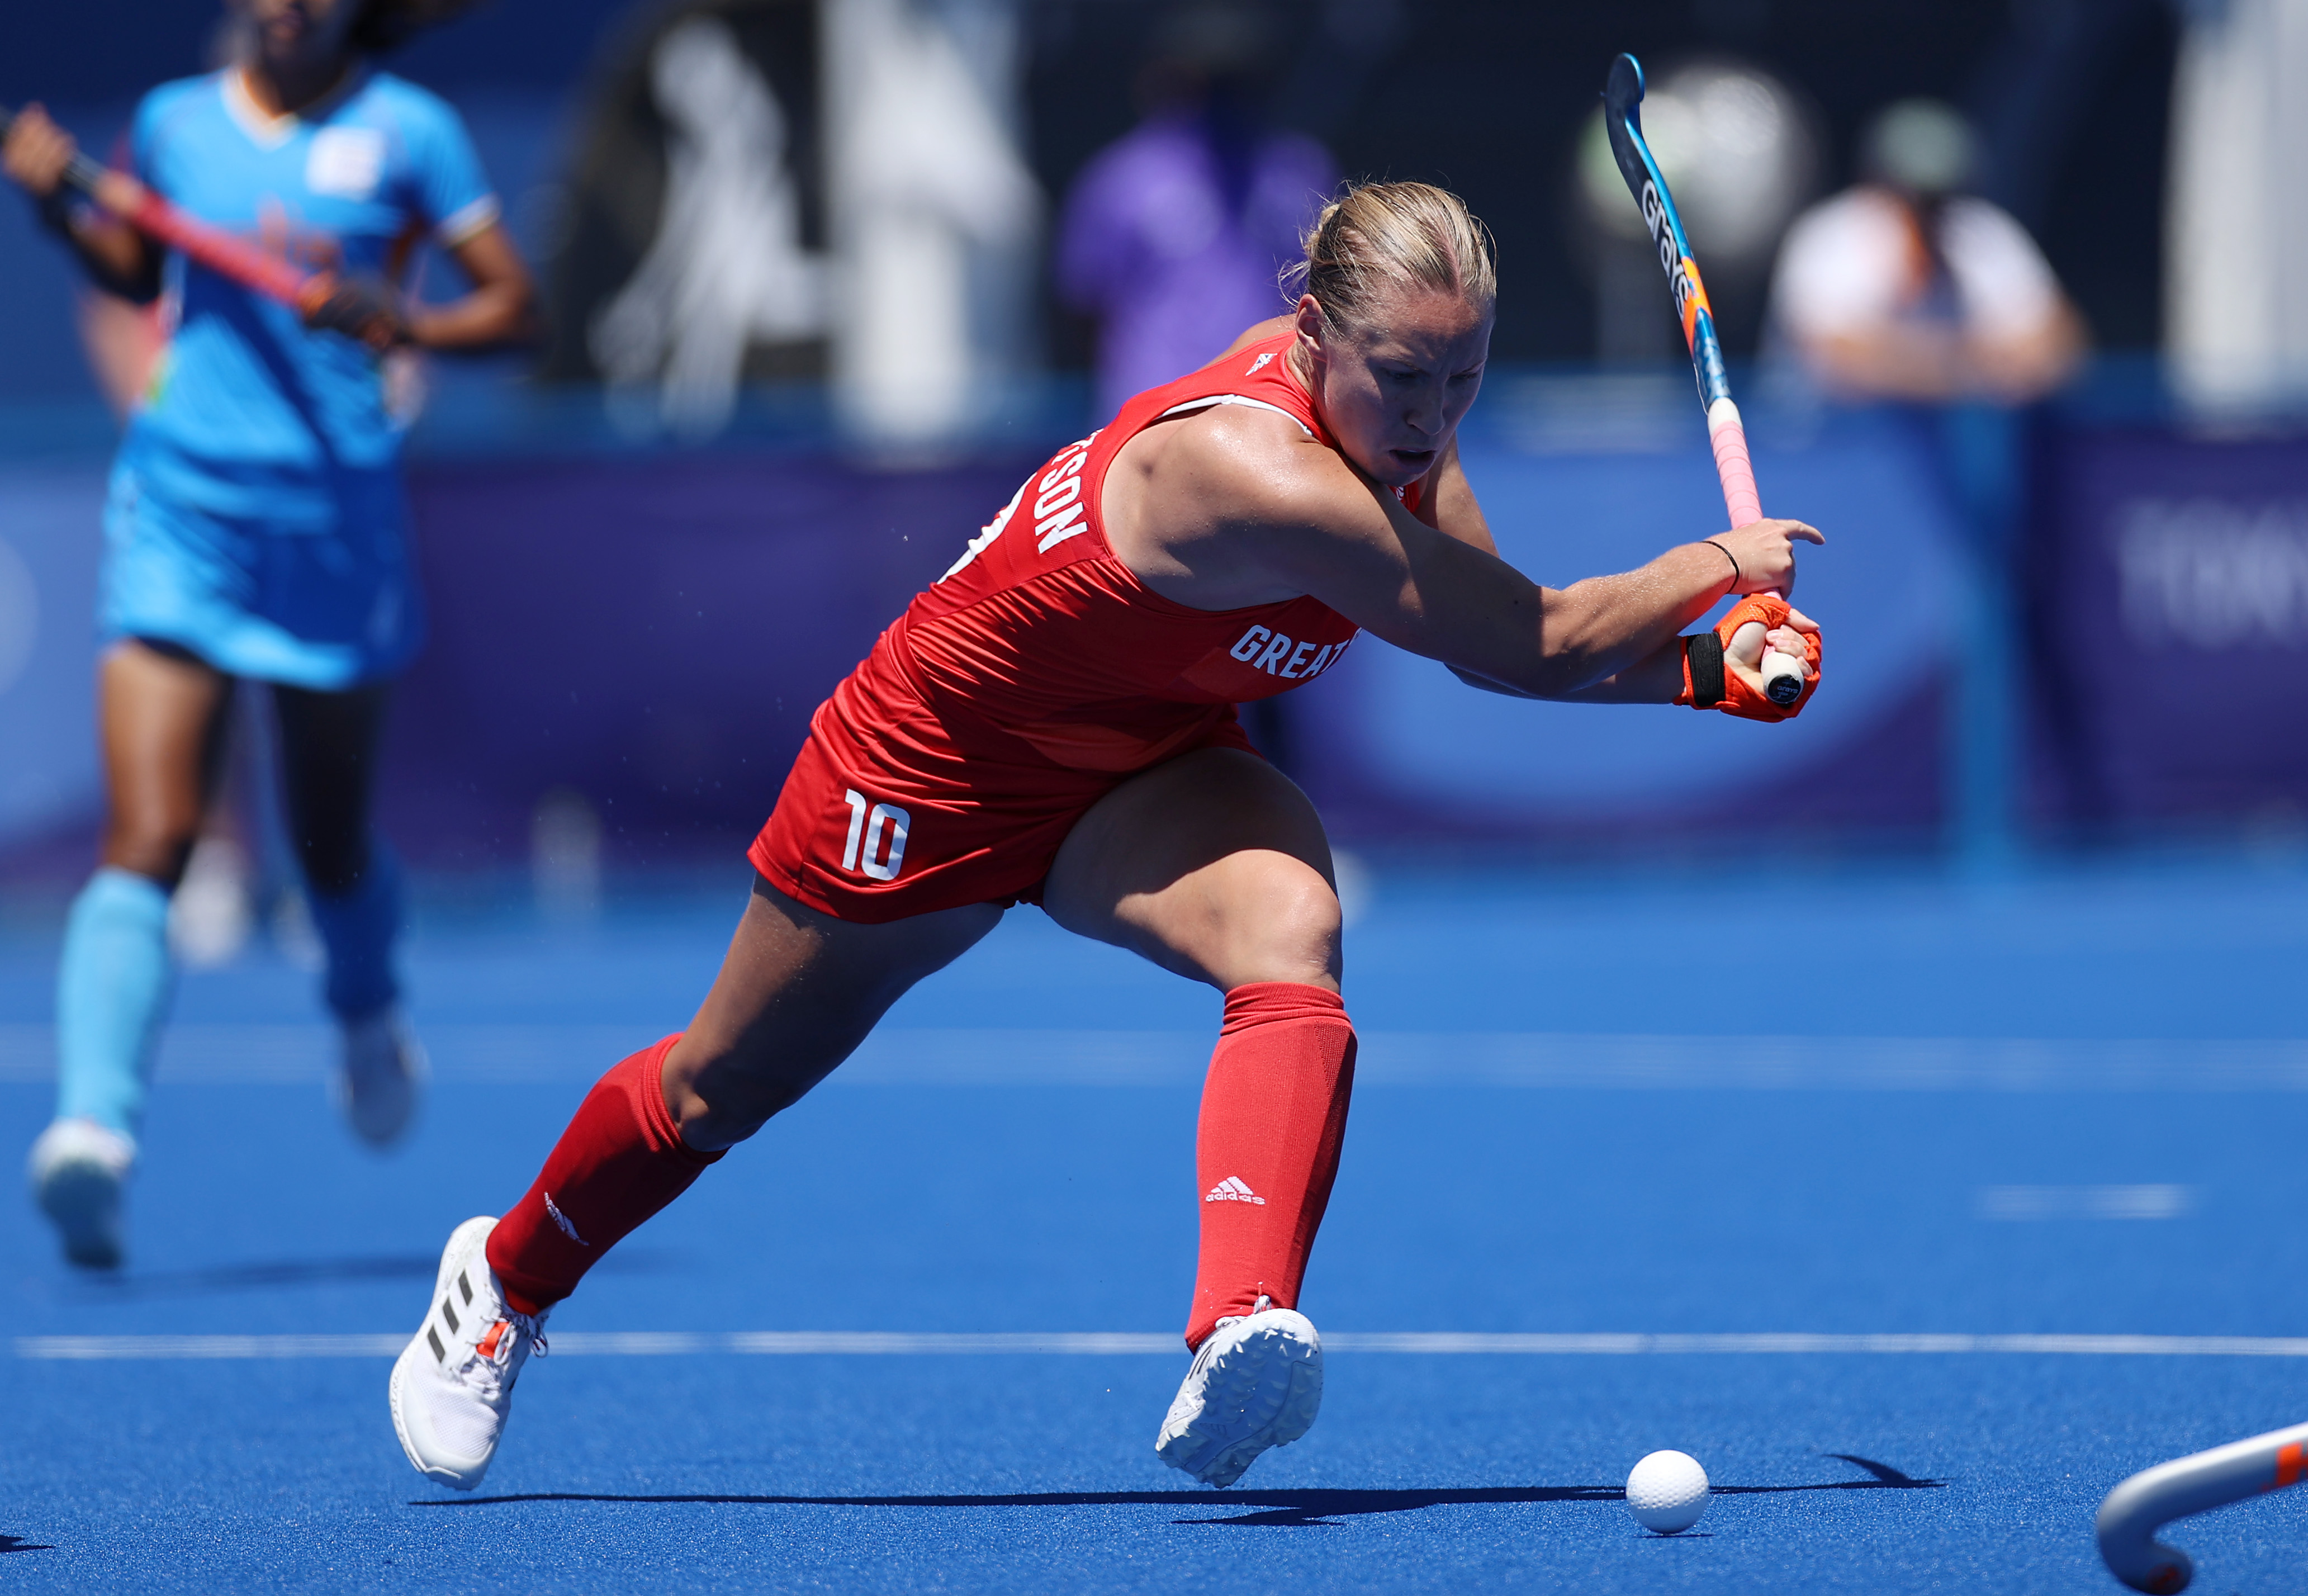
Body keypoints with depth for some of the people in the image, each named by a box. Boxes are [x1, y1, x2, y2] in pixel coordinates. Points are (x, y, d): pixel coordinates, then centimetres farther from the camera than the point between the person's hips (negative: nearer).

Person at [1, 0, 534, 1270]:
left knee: (331, 851, 15)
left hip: (334, 519, 0)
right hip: (178, 511, 1)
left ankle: (368, 1013, 49)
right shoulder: (174, 124, 7)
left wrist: (396, 323, -18)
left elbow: (511, 305, 0)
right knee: (145, 845, -15)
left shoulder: (407, 132, -1)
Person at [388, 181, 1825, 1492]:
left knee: (1293, 934, -30)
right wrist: (1712, 561, -21)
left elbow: (1507, 633, -3)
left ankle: (1244, 1332, -46)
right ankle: (505, 1282, 46)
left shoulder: (1391, 421, -15)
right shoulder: (1256, 472, -40)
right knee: (725, 1089, 15)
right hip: (937, 767, -6)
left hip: (1148, 768, 6)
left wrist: (1707, 666, -17)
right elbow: (1527, 645, -35)